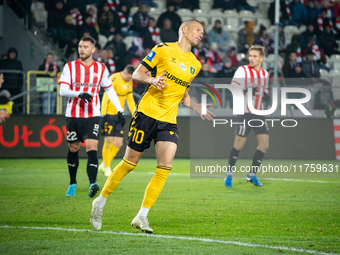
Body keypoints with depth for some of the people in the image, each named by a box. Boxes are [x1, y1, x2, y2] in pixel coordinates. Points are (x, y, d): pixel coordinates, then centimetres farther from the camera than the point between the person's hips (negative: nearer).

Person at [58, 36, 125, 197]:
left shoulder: (101, 69, 5)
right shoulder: (70, 67, 1)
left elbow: (110, 90, 16)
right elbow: (63, 90, -7)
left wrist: (120, 110, 11)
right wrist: (79, 94, -25)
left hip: (93, 116, -1)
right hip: (73, 115, 1)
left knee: (92, 149, -16)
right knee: (73, 149, 10)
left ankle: (92, 184, -28)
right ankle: (72, 184, 28)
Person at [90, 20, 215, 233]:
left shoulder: (195, 64, 16)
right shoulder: (163, 50, -1)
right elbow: (137, 74, 0)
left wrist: (196, 107, 7)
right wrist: (152, 80, -19)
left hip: (169, 120, 5)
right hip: (147, 112, -5)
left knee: (165, 167, -12)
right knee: (130, 162, 0)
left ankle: (142, 216, -6)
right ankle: (100, 203, 18)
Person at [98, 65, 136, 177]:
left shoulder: (129, 83, 10)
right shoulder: (114, 79, -13)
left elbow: (130, 99, 20)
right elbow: (106, 96, -15)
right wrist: (103, 115, -19)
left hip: (119, 115, 7)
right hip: (109, 114, -7)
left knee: (118, 143, 1)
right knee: (109, 141, -8)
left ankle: (103, 165, 17)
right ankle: (107, 168, 3)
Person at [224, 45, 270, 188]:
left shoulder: (265, 74, 12)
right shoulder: (242, 71, -6)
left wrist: (266, 95, 3)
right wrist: (247, 90, -26)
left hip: (259, 114, 6)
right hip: (245, 113, -6)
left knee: (264, 144, -1)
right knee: (239, 144, -5)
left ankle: (252, 175, 9)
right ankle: (229, 174, 10)